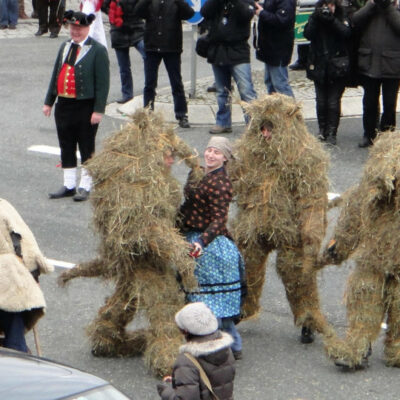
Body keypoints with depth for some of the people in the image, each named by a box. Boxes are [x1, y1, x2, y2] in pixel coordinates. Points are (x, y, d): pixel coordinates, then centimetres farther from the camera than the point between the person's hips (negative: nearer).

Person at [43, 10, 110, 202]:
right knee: (66, 148, 11)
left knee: (86, 148, 4)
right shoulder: (65, 47, 11)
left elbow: (103, 83, -11)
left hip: (85, 107, -6)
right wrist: (49, 102, 13)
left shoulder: (98, 50, -9)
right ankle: (69, 185, 20)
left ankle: (85, 187, 14)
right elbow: (56, 75, 15)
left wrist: (98, 110, -16)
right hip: (64, 105, 6)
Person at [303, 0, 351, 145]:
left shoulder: (342, 19, 4)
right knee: (321, 100, 5)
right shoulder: (315, 18, 7)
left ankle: (331, 133, -1)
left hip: (337, 67, -2)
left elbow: (347, 33, -15)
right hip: (319, 66, 2)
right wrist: (316, 19, -19)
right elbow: (308, 34, -8)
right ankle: (322, 130, 18)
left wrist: (331, 20, -22)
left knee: (334, 101, -4)